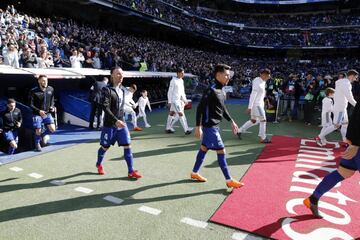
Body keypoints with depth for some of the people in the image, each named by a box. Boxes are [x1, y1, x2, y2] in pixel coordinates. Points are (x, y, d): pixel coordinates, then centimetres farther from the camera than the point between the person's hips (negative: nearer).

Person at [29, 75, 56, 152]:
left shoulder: (51, 89, -1)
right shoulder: (33, 91, -12)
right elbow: (31, 104, -9)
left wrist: (52, 107, -4)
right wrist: (39, 111, -22)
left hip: (48, 113, 3)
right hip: (37, 114, -3)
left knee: (52, 129, -9)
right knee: (38, 131, 0)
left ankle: (44, 134, 25)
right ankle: (37, 144, 26)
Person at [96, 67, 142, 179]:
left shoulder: (123, 89, 8)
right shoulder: (107, 90, -13)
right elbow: (105, 107, -22)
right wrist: (116, 121, -29)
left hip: (121, 123, 5)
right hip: (109, 124, -5)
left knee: (127, 145, -2)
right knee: (105, 147, 11)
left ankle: (131, 171, 4)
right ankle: (99, 164, 39)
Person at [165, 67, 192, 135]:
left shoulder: (181, 80, 13)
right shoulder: (173, 80, -11)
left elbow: (182, 91, 19)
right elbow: (170, 91, -11)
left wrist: (185, 100, 14)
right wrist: (169, 101, -14)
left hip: (180, 100, 8)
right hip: (175, 100, -8)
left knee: (172, 113, 14)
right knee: (181, 114, -11)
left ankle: (168, 128, 23)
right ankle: (186, 130, -12)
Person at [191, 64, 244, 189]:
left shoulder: (221, 90, 9)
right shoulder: (211, 90, -19)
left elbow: (223, 109, 20)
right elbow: (200, 108, -20)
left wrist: (231, 121, 20)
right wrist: (198, 127, -22)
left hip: (214, 126, 10)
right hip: (210, 126, -10)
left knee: (204, 148, 17)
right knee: (221, 151, -4)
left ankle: (194, 173, 32)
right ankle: (229, 181, 6)